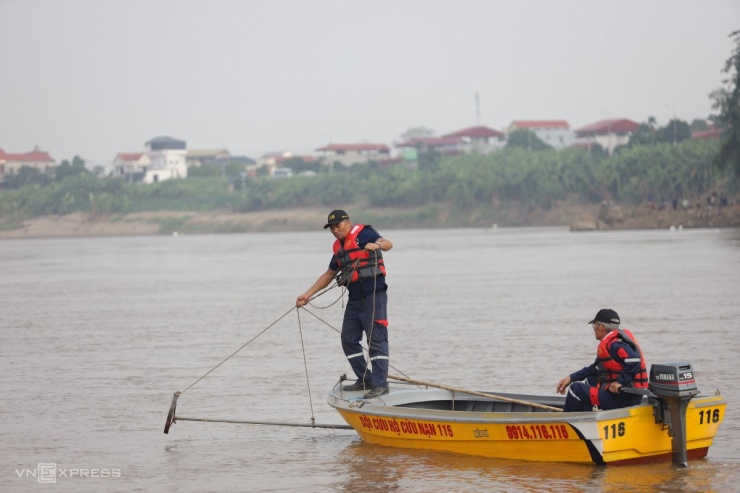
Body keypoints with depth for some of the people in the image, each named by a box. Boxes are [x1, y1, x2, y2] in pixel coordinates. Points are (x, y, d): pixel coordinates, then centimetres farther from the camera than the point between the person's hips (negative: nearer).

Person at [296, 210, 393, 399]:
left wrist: (377, 244, -47)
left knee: (376, 339, -9)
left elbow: (388, 244, -24)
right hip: (355, 298, 9)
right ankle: (365, 380, 16)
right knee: (348, 339, 9)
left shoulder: (362, 234, -8)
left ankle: (380, 384, -9)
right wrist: (308, 294, 19)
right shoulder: (339, 247, 17)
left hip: (373, 295, -9)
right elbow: (329, 275, 24)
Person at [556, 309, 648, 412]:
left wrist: (620, 382, -27)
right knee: (589, 380, 30)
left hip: (622, 399, -11)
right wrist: (571, 378, 20)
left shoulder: (614, 344, -18)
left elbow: (634, 361, -32)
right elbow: (597, 368, 22)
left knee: (576, 389, -3)